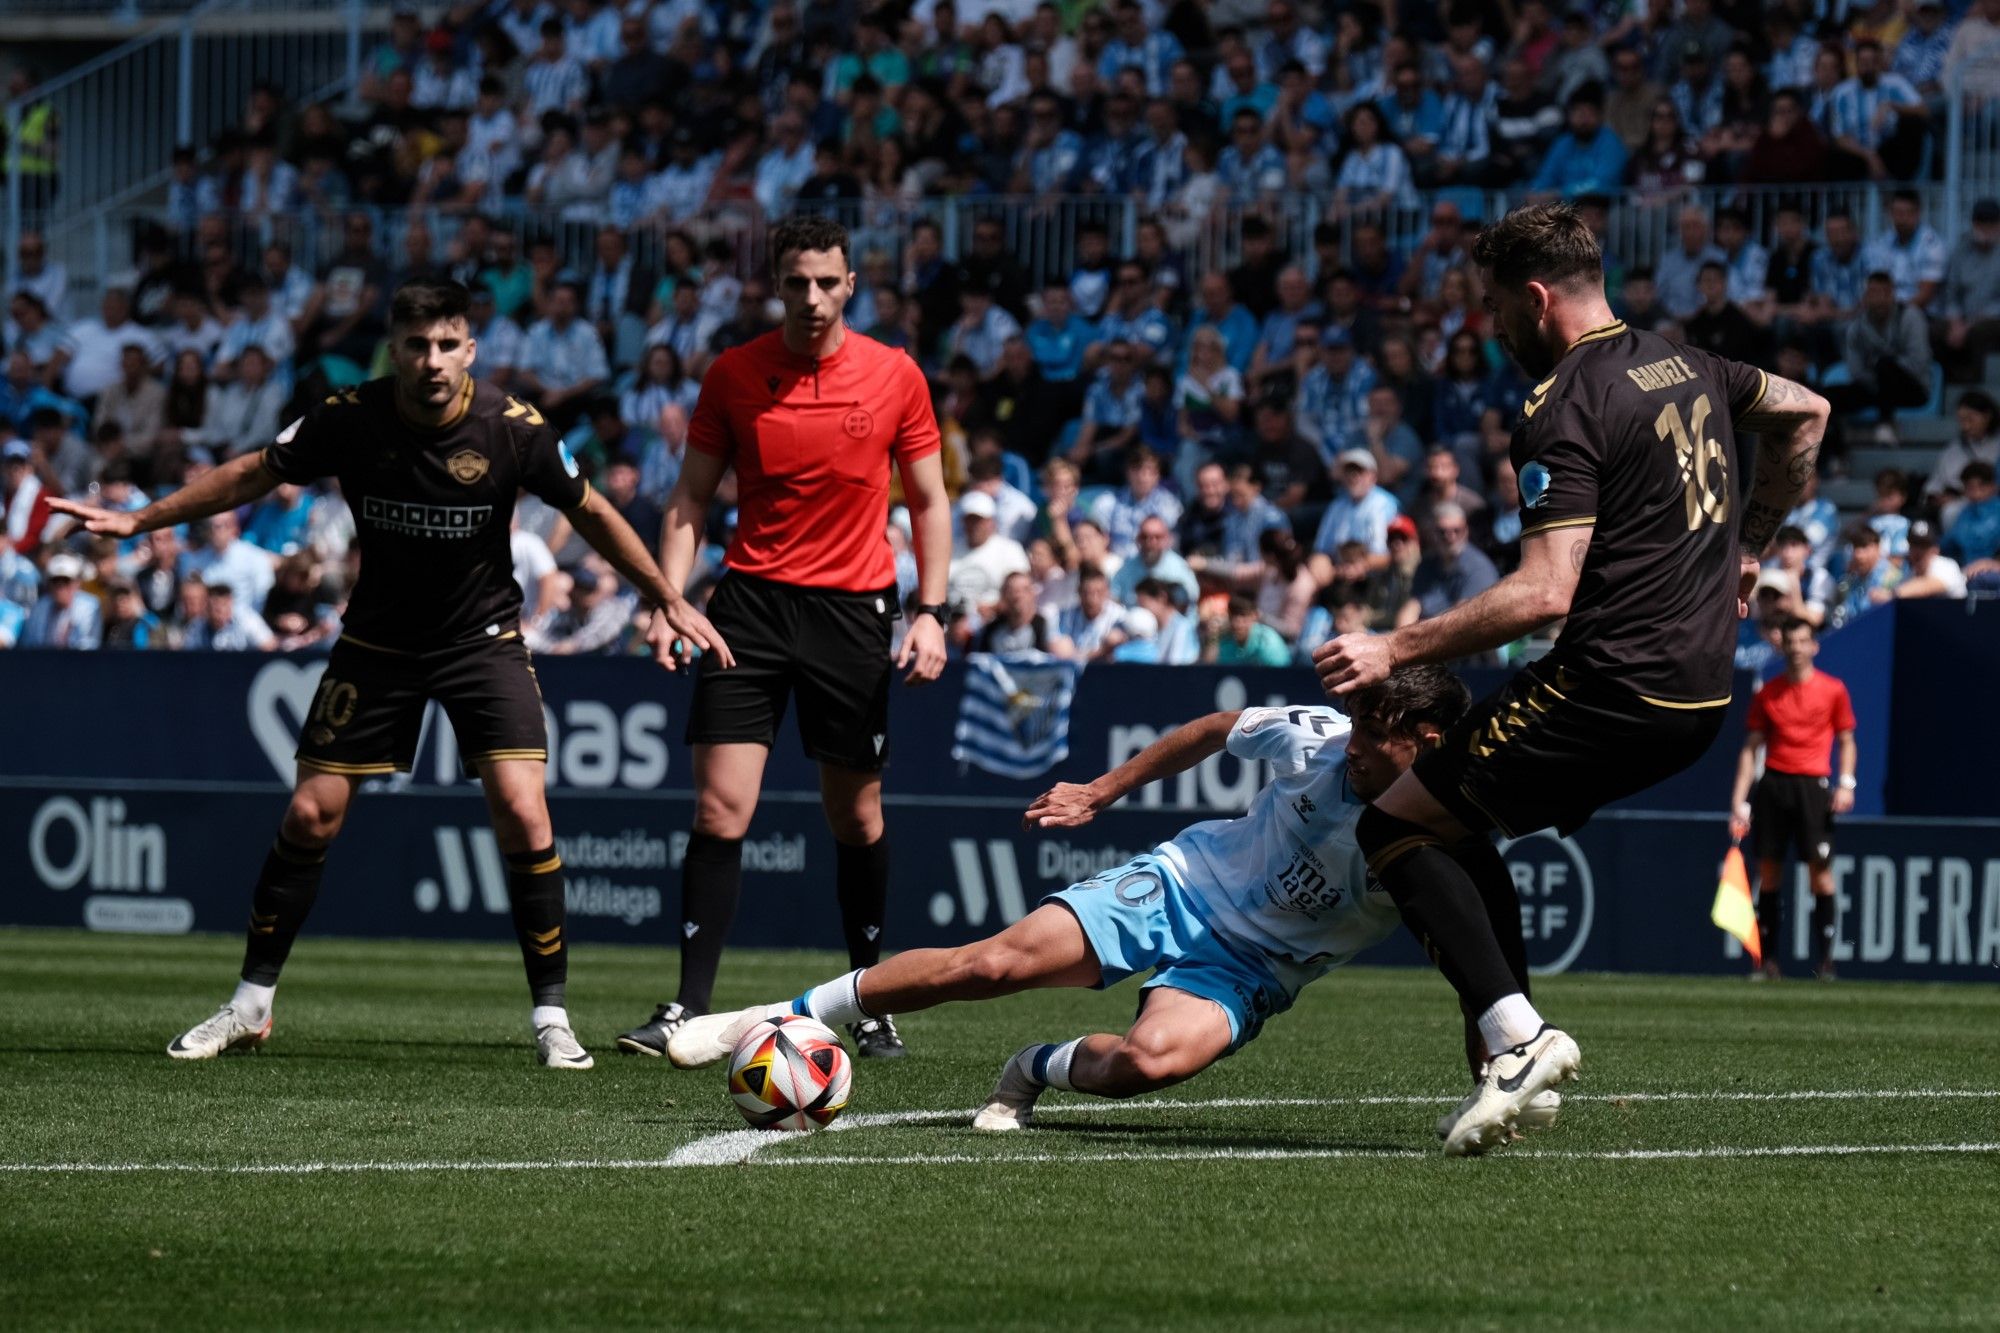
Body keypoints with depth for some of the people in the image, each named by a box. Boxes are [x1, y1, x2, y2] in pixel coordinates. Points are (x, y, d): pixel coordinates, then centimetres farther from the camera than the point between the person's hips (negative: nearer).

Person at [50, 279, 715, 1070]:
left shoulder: (513, 429, -20)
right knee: (311, 816, -1)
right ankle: (251, 1005, 15)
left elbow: (589, 512, -4)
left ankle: (551, 1017, -4)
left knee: (522, 812, -16)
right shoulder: (349, 421, -17)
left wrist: (667, 599, 0)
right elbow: (253, 475, -2)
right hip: (378, 640, 1)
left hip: (483, 638, -1)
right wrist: (139, 521, -2)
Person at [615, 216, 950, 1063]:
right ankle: (690, 1009, -8)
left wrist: (931, 612, -4)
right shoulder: (732, 375, 1)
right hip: (751, 604, 0)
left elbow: (928, 500, 7)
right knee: (720, 808, -10)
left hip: (853, 610, 0)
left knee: (857, 815, 8)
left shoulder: (895, 377, 0)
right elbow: (691, 498, 6)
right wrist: (669, 597, -7)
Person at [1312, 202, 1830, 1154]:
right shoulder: (1683, 365, 12)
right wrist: (1745, 550, 36)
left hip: (1614, 692, -9)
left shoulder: (1564, 409, -14)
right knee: (1459, 824, 20)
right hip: (1699, 692, 9)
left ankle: (1515, 1033, -17)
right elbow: (1804, 413, 30)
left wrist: (1395, 649, -18)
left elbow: (1544, 593, -22)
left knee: (1396, 824, -2)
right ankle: (1510, 1072, 12)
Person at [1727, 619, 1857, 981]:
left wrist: (1846, 783, -5)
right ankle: (1770, 961, 5)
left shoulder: (1833, 690, 5)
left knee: (1820, 868, -9)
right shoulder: (1767, 693, 9)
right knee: (1768, 870, 1)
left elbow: (1846, 741, 10)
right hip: (1773, 784, 2)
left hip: (1813, 784, -2)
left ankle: (1826, 957, -3)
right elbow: (1751, 747, 10)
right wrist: (1739, 801, 4)